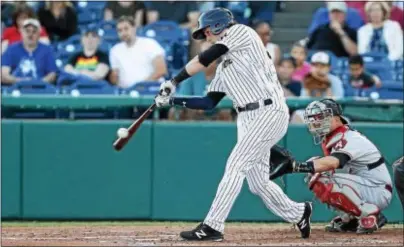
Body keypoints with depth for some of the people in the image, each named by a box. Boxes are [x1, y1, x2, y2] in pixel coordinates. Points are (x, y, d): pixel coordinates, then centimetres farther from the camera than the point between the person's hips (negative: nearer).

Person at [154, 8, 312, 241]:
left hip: (269, 113, -9)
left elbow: (205, 58, -10)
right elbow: (209, 102, 18)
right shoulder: (224, 65, 22)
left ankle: (212, 226, -16)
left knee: (235, 167, -14)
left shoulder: (241, 31, 1)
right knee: (258, 182, 9)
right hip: (247, 120, 9)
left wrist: (174, 81, -8)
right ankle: (298, 214, 29)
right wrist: (173, 100, 10)